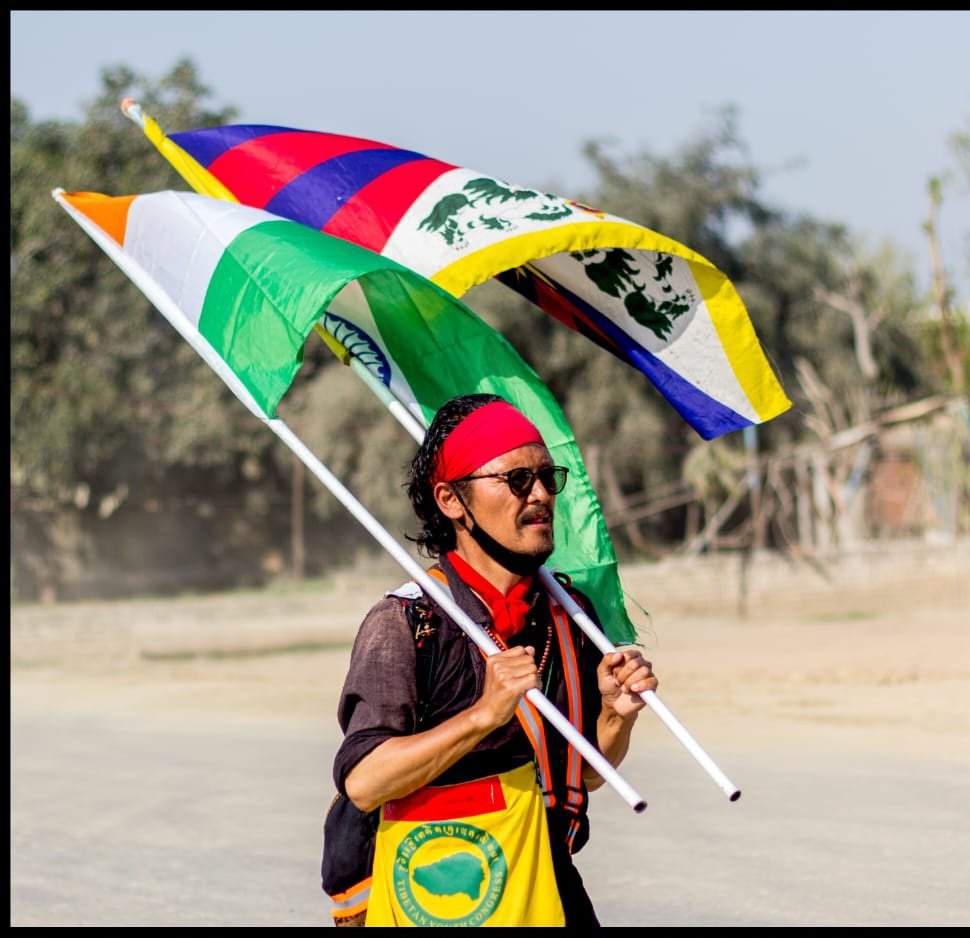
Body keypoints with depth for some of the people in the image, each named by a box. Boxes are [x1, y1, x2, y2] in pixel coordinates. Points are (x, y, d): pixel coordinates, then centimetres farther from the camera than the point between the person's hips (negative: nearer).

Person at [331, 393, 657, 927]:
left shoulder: (570, 615, 7)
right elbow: (361, 782, -20)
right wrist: (485, 714, -25)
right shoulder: (402, 622, -11)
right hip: (441, 900, -5)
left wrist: (616, 713, -5)